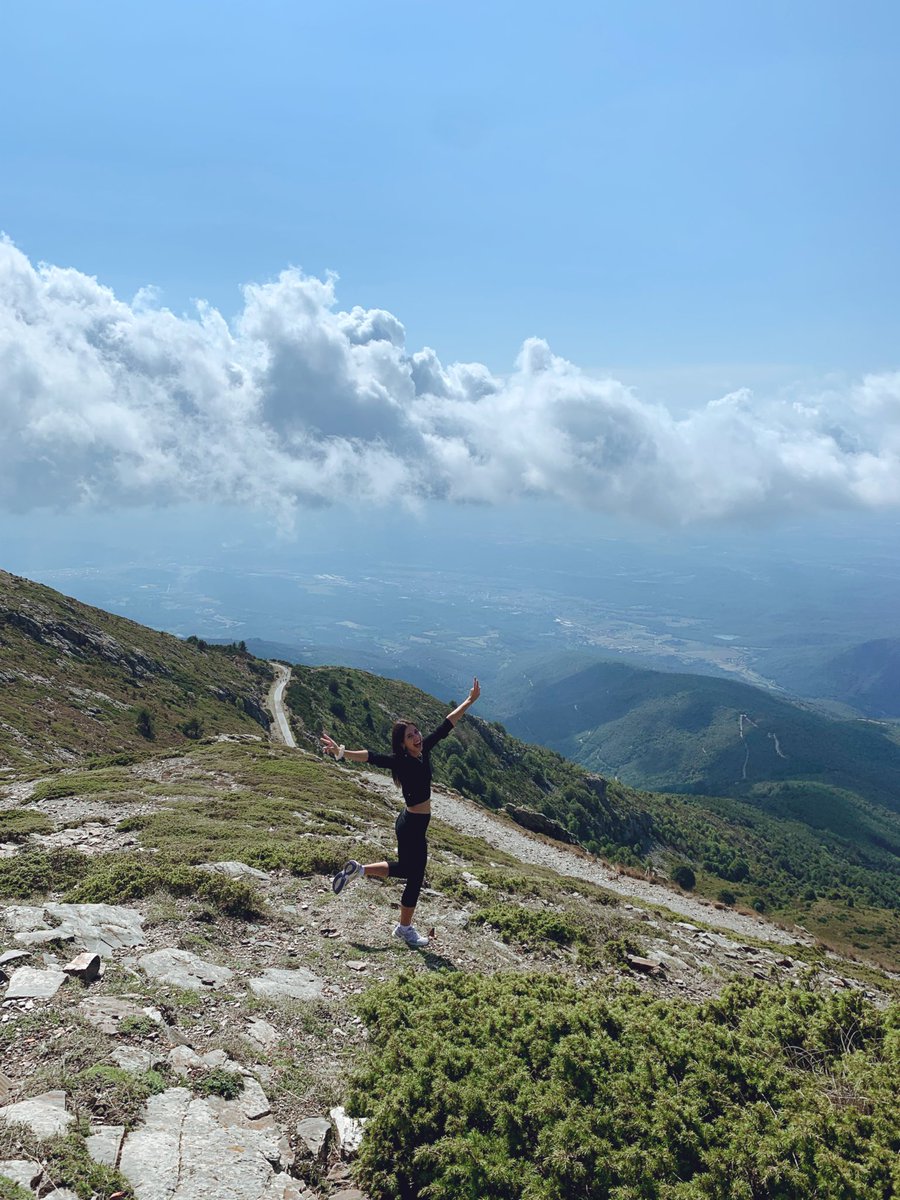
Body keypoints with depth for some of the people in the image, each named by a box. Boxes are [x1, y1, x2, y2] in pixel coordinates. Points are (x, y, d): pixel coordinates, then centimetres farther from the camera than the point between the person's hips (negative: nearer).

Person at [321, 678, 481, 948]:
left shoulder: (424, 751, -1)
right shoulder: (400, 762, -20)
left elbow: (445, 726, 5)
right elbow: (372, 757, -34)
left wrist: (470, 700, 9)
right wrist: (342, 752, -50)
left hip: (416, 823, 8)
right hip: (413, 825, -8)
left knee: (407, 869, 24)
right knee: (415, 877, 8)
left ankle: (358, 869, 31)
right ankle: (405, 930, 27)